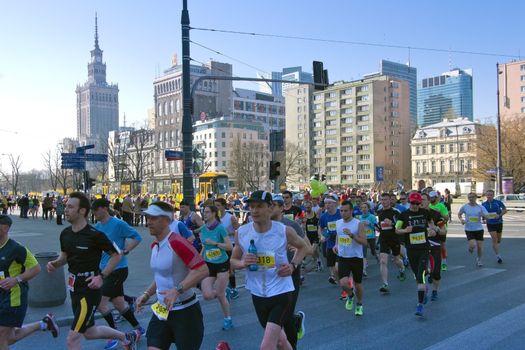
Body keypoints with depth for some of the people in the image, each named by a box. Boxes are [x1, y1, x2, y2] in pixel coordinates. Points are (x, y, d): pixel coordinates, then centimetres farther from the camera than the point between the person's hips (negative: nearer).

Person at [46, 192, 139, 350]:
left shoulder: (95, 235, -19)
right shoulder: (65, 233, 3)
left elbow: (116, 255, -10)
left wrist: (101, 276, -18)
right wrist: (55, 263, -3)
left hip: (89, 289, -8)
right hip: (74, 288, 8)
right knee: (90, 333, 22)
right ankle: (127, 336, 43)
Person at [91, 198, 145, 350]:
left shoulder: (118, 224, -15)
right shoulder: (97, 226, 7)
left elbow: (137, 237, -12)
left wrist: (125, 251, -19)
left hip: (118, 269, -7)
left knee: (100, 301, -10)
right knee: (119, 303, 14)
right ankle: (139, 329, 31)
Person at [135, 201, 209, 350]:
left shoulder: (177, 242, -21)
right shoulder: (154, 246, 7)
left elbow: (202, 270, -28)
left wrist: (177, 290, -32)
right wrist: (146, 294, 12)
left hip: (185, 311, -7)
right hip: (161, 310, 7)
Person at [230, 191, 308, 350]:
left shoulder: (284, 231, -14)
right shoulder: (242, 232, -7)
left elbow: (303, 247, 6)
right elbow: (233, 261, 6)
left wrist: (293, 265, -10)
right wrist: (242, 263, -17)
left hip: (281, 292, -4)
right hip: (257, 294, 4)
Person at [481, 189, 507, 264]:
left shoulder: (498, 202, -7)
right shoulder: (483, 204, -1)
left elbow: (505, 210, -2)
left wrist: (499, 215, -17)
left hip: (499, 223, 1)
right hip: (490, 224, -1)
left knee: (498, 240, 14)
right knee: (494, 240, -12)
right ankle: (498, 256, -8)